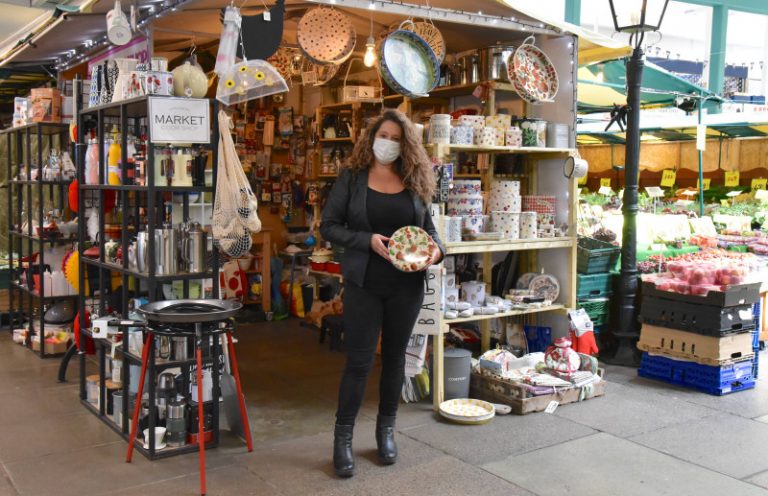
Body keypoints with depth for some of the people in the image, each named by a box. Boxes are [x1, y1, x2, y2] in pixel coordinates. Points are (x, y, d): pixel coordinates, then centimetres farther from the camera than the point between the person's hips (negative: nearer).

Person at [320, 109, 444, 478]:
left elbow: (428, 227, 11)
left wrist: (436, 248, -10)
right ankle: (342, 438, 13)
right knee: (359, 360, -1)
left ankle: (386, 430, 28)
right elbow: (329, 226, -4)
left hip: (407, 284, 3)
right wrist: (367, 240, -19)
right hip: (364, 283, -3)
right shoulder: (351, 177, -2)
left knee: (395, 356, 12)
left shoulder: (415, 180, 6)